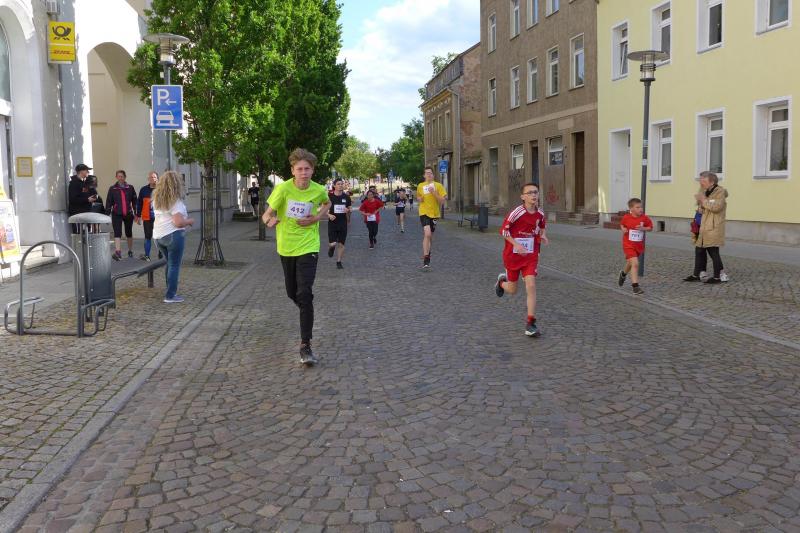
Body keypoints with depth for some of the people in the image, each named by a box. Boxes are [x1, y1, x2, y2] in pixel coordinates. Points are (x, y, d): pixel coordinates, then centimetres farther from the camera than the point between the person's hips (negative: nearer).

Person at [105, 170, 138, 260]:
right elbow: (108, 202, 1)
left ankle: (130, 251, 28)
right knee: (117, 233, -14)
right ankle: (117, 252, -23)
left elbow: (134, 201, 5)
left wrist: (136, 214, 2)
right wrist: (107, 214, -5)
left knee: (129, 233, 14)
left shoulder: (130, 188, 4)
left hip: (128, 214, 1)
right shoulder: (112, 188, 2)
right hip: (116, 214, -1)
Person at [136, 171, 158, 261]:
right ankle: (147, 255, 5)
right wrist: (138, 216, 6)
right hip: (147, 218, 1)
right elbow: (139, 203, 8)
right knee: (148, 237, 2)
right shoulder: (144, 190, 5)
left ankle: (161, 254, 18)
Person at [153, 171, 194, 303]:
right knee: (174, 265, 0)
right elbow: (179, 222, -21)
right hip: (173, 235, -8)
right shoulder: (176, 201, -14)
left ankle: (171, 291, 26)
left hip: (158, 236, 8)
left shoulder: (156, 199, 11)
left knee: (169, 263, 20)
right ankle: (170, 296, 2)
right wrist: (189, 221, -2)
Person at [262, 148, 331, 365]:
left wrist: (316, 218, -3)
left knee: (305, 295, -15)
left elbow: (327, 203, 17)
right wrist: (270, 220, -37)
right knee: (292, 293, 15)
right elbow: (268, 213, -12)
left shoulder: (319, 190, -8)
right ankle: (307, 316, 50)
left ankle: (305, 346, -11)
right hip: (286, 247, 2)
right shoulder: (283, 188, -13)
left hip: (308, 247, -2)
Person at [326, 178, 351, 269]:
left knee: (341, 244, 3)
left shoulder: (346, 197, 4)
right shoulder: (329, 196, -4)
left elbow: (349, 209, 12)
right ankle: (331, 247, 29)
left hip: (343, 223, 2)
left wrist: (348, 211, -11)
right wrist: (329, 215, -16)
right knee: (332, 243, -9)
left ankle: (339, 262, 18)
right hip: (332, 223, -2)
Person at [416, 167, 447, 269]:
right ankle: (426, 259, -19)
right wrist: (420, 199, -1)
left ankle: (427, 253, 39)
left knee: (430, 235, 14)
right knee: (427, 234, -20)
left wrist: (434, 193, -17)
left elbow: (442, 200, -5)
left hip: (434, 213, 2)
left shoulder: (438, 185, 0)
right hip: (424, 213, -2)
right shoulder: (420, 186, 5)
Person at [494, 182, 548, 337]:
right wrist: (516, 245, -24)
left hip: (531, 256, 2)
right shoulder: (517, 213, -18)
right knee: (512, 290, 10)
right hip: (513, 255, -2)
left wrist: (543, 235, -2)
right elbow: (503, 230, -12)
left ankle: (530, 324, -6)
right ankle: (502, 282, 49)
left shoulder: (540, 214, -3)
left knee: (531, 286, -13)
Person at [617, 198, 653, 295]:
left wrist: (643, 228, -18)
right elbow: (622, 224, 11)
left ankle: (623, 274, 56)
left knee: (630, 263, 23)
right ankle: (635, 286, -14)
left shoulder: (644, 218, -7)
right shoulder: (626, 217, -9)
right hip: (628, 245, -4)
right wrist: (623, 229, -11)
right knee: (635, 264, -17)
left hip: (639, 246, 4)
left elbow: (650, 228, 1)